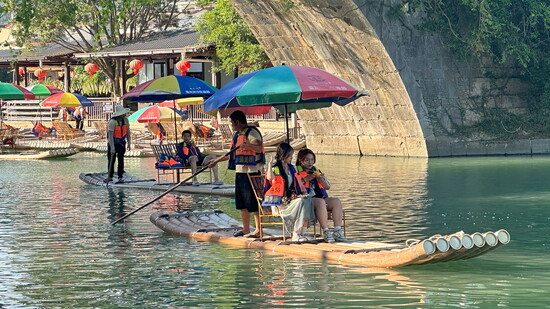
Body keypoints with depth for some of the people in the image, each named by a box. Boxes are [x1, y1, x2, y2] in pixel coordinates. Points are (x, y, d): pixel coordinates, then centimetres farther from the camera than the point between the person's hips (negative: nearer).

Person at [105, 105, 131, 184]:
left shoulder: (125, 120, -8)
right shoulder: (112, 122, -24)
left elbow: (128, 132, 4)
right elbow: (110, 135, -26)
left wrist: (129, 143, 2)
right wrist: (112, 148, -31)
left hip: (121, 143, 2)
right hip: (112, 143, -2)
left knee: (120, 160, -5)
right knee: (111, 160, 8)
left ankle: (120, 178, -3)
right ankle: (110, 177, 22)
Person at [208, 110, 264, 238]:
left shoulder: (252, 132, -9)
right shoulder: (237, 134, 20)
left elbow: (259, 148, -24)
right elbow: (232, 154, 28)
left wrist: (248, 145, -42)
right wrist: (216, 161, 29)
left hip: (251, 171, -10)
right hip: (240, 171, 10)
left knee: (253, 203, -9)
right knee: (241, 203, 11)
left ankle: (258, 230, -6)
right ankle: (246, 229, 18)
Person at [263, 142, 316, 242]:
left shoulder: (292, 168, 19)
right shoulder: (275, 168, -4)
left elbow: (299, 183, 20)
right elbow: (270, 178, -27)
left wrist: (304, 192, 2)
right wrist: (270, 163, -21)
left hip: (292, 197, 6)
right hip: (281, 201, -6)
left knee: (308, 199, -24)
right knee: (299, 202, -31)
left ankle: (302, 233, -23)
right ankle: (296, 235, -25)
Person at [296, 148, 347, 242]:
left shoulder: (316, 171, 25)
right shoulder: (297, 172, 6)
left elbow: (328, 187, 25)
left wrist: (322, 180, 5)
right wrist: (305, 179, -13)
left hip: (321, 198, 6)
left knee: (336, 201, -20)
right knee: (320, 202, -36)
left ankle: (337, 231, -27)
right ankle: (326, 232, -39)